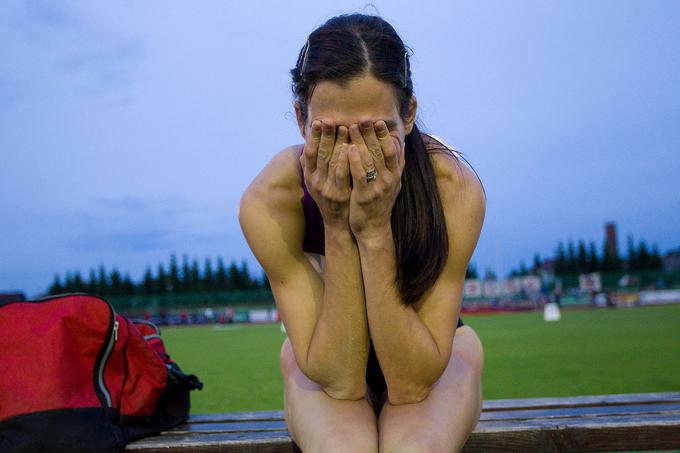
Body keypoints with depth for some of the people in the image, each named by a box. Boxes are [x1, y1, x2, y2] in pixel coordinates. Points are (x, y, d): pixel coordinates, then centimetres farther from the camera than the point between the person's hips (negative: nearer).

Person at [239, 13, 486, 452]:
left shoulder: (455, 189, -28)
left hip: (434, 365, 0)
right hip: (325, 368, 0)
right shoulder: (268, 201, -26)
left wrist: (376, 230, -37)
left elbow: (412, 383, -28)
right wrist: (338, 228, -36)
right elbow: (339, 380, -27)